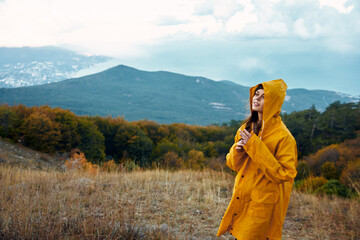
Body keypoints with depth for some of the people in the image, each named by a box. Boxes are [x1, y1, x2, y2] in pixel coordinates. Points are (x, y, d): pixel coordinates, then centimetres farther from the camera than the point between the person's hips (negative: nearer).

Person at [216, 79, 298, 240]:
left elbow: (283, 174, -20)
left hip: (263, 204, -6)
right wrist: (237, 150, -11)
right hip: (241, 198, 6)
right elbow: (233, 164, 12)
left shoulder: (283, 136, -14)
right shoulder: (246, 128, 6)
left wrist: (255, 147, -23)